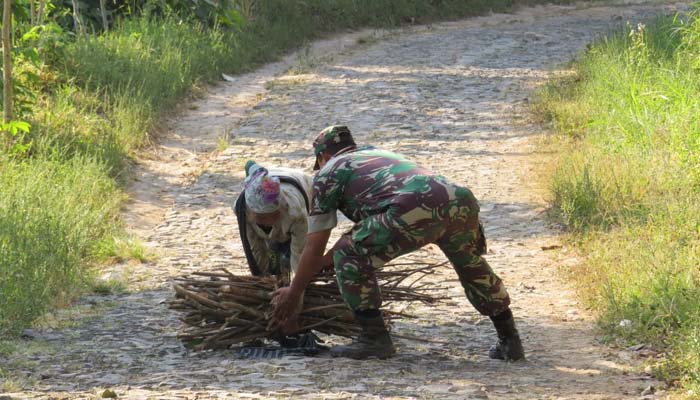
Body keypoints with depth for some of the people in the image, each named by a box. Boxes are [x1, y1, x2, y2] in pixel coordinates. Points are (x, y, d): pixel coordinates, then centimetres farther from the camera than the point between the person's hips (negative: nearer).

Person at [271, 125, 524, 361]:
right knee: (472, 266, 34)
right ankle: (509, 341, 34)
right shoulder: (381, 155, 45)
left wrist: (293, 293, 39)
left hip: (416, 210, -7)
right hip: (461, 197, 7)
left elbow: (314, 248, 26)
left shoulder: (329, 172, 25)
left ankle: (375, 338, 9)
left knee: (348, 256, 10)